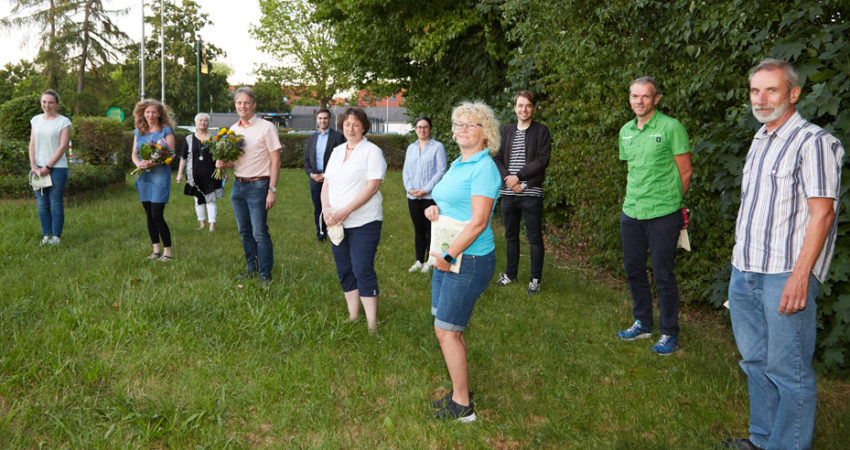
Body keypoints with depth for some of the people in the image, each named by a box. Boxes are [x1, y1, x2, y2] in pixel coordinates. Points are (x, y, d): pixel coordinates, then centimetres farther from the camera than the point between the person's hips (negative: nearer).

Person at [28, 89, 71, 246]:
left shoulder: (63, 122, -3)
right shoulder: (36, 120, 12)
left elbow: (62, 147, -8)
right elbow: (32, 144, 11)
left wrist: (48, 166, -11)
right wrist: (33, 165, -2)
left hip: (57, 168, -5)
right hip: (38, 168, 5)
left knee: (56, 204, -1)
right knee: (42, 204, 7)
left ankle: (56, 236, 7)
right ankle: (46, 235, 15)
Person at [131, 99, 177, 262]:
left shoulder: (166, 131, -2)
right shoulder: (138, 132, 13)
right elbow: (134, 154, 13)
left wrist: (153, 163, -21)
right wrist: (138, 163, -9)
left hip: (160, 176, -6)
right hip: (143, 177, 6)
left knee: (157, 215, -10)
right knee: (149, 215, 8)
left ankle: (167, 252, -2)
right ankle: (156, 250, 17)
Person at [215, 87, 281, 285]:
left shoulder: (266, 127, -7)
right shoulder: (233, 129, 12)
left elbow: (275, 160, -9)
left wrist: (272, 190, -14)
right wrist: (223, 163, -3)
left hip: (258, 186, -6)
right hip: (238, 185, 6)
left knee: (259, 233, -5)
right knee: (244, 231, 12)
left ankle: (265, 274, 5)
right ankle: (251, 268, 25)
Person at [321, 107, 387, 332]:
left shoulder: (372, 151, -6)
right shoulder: (337, 152, 15)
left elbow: (372, 187, -15)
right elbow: (326, 184, 14)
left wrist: (345, 211, -20)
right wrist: (326, 209, -6)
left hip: (364, 222, -6)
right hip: (336, 222, 7)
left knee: (363, 271, -8)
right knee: (344, 271, 11)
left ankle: (372, 324, 0)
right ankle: (353, 317, 23)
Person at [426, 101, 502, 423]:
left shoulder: (483, 168, -15)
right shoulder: (457, 164, 14)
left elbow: (478, 222, -22)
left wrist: (448, 257, -19)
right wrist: (432, 209, 3)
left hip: (469, 260, -9)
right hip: (447, 256, 9)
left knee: (447, 330, -3)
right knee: (449, 329, 14)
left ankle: (462, 407, 11)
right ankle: (459, 392, 29)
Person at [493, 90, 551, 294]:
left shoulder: (541, 131, 0)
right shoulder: (506, 131, 12)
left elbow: (542, 160, -10)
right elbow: (497, 158, 7)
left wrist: (518, 176, -14)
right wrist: (508, 179, -10)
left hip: (531, 194, -4)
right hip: (508, 193, 4)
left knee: (534, 237, 2)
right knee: (511, 235, 14)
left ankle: (535, 278, 12)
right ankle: (510, 273, 28)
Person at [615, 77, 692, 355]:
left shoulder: (671, 128, -8)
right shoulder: (625, 131, 11)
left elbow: (685, 171, -4)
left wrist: (668, 201, 4)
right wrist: (634, 199, 16)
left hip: (663, 216, -6)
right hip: (630, 213, 6)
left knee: (663, 275, 0)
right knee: (633, 270, 13)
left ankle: (670, 334, 14)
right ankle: (643, 324, 30)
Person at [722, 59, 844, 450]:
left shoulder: (812, 142, -10)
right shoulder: (760, 140, 16)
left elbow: (822, 213, -15)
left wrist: (800, 275, -20)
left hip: (785, 274, -8)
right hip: (744, 272, 8)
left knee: (788, 370, 0)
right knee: (755, 361, 16)